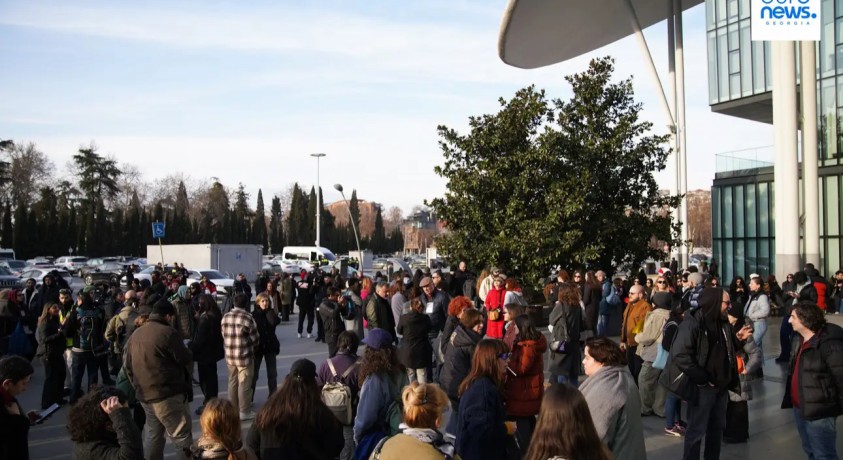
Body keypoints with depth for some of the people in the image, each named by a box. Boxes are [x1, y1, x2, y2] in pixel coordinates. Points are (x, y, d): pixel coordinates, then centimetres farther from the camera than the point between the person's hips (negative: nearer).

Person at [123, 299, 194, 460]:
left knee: (153, 436, 21)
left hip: (145, 395, 8)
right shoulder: (168, 332, -13)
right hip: (168, 395, -8)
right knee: (183, 439, -4)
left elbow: (127, 366, 16)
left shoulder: (135, 334, 11)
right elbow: (185, 359, -8)